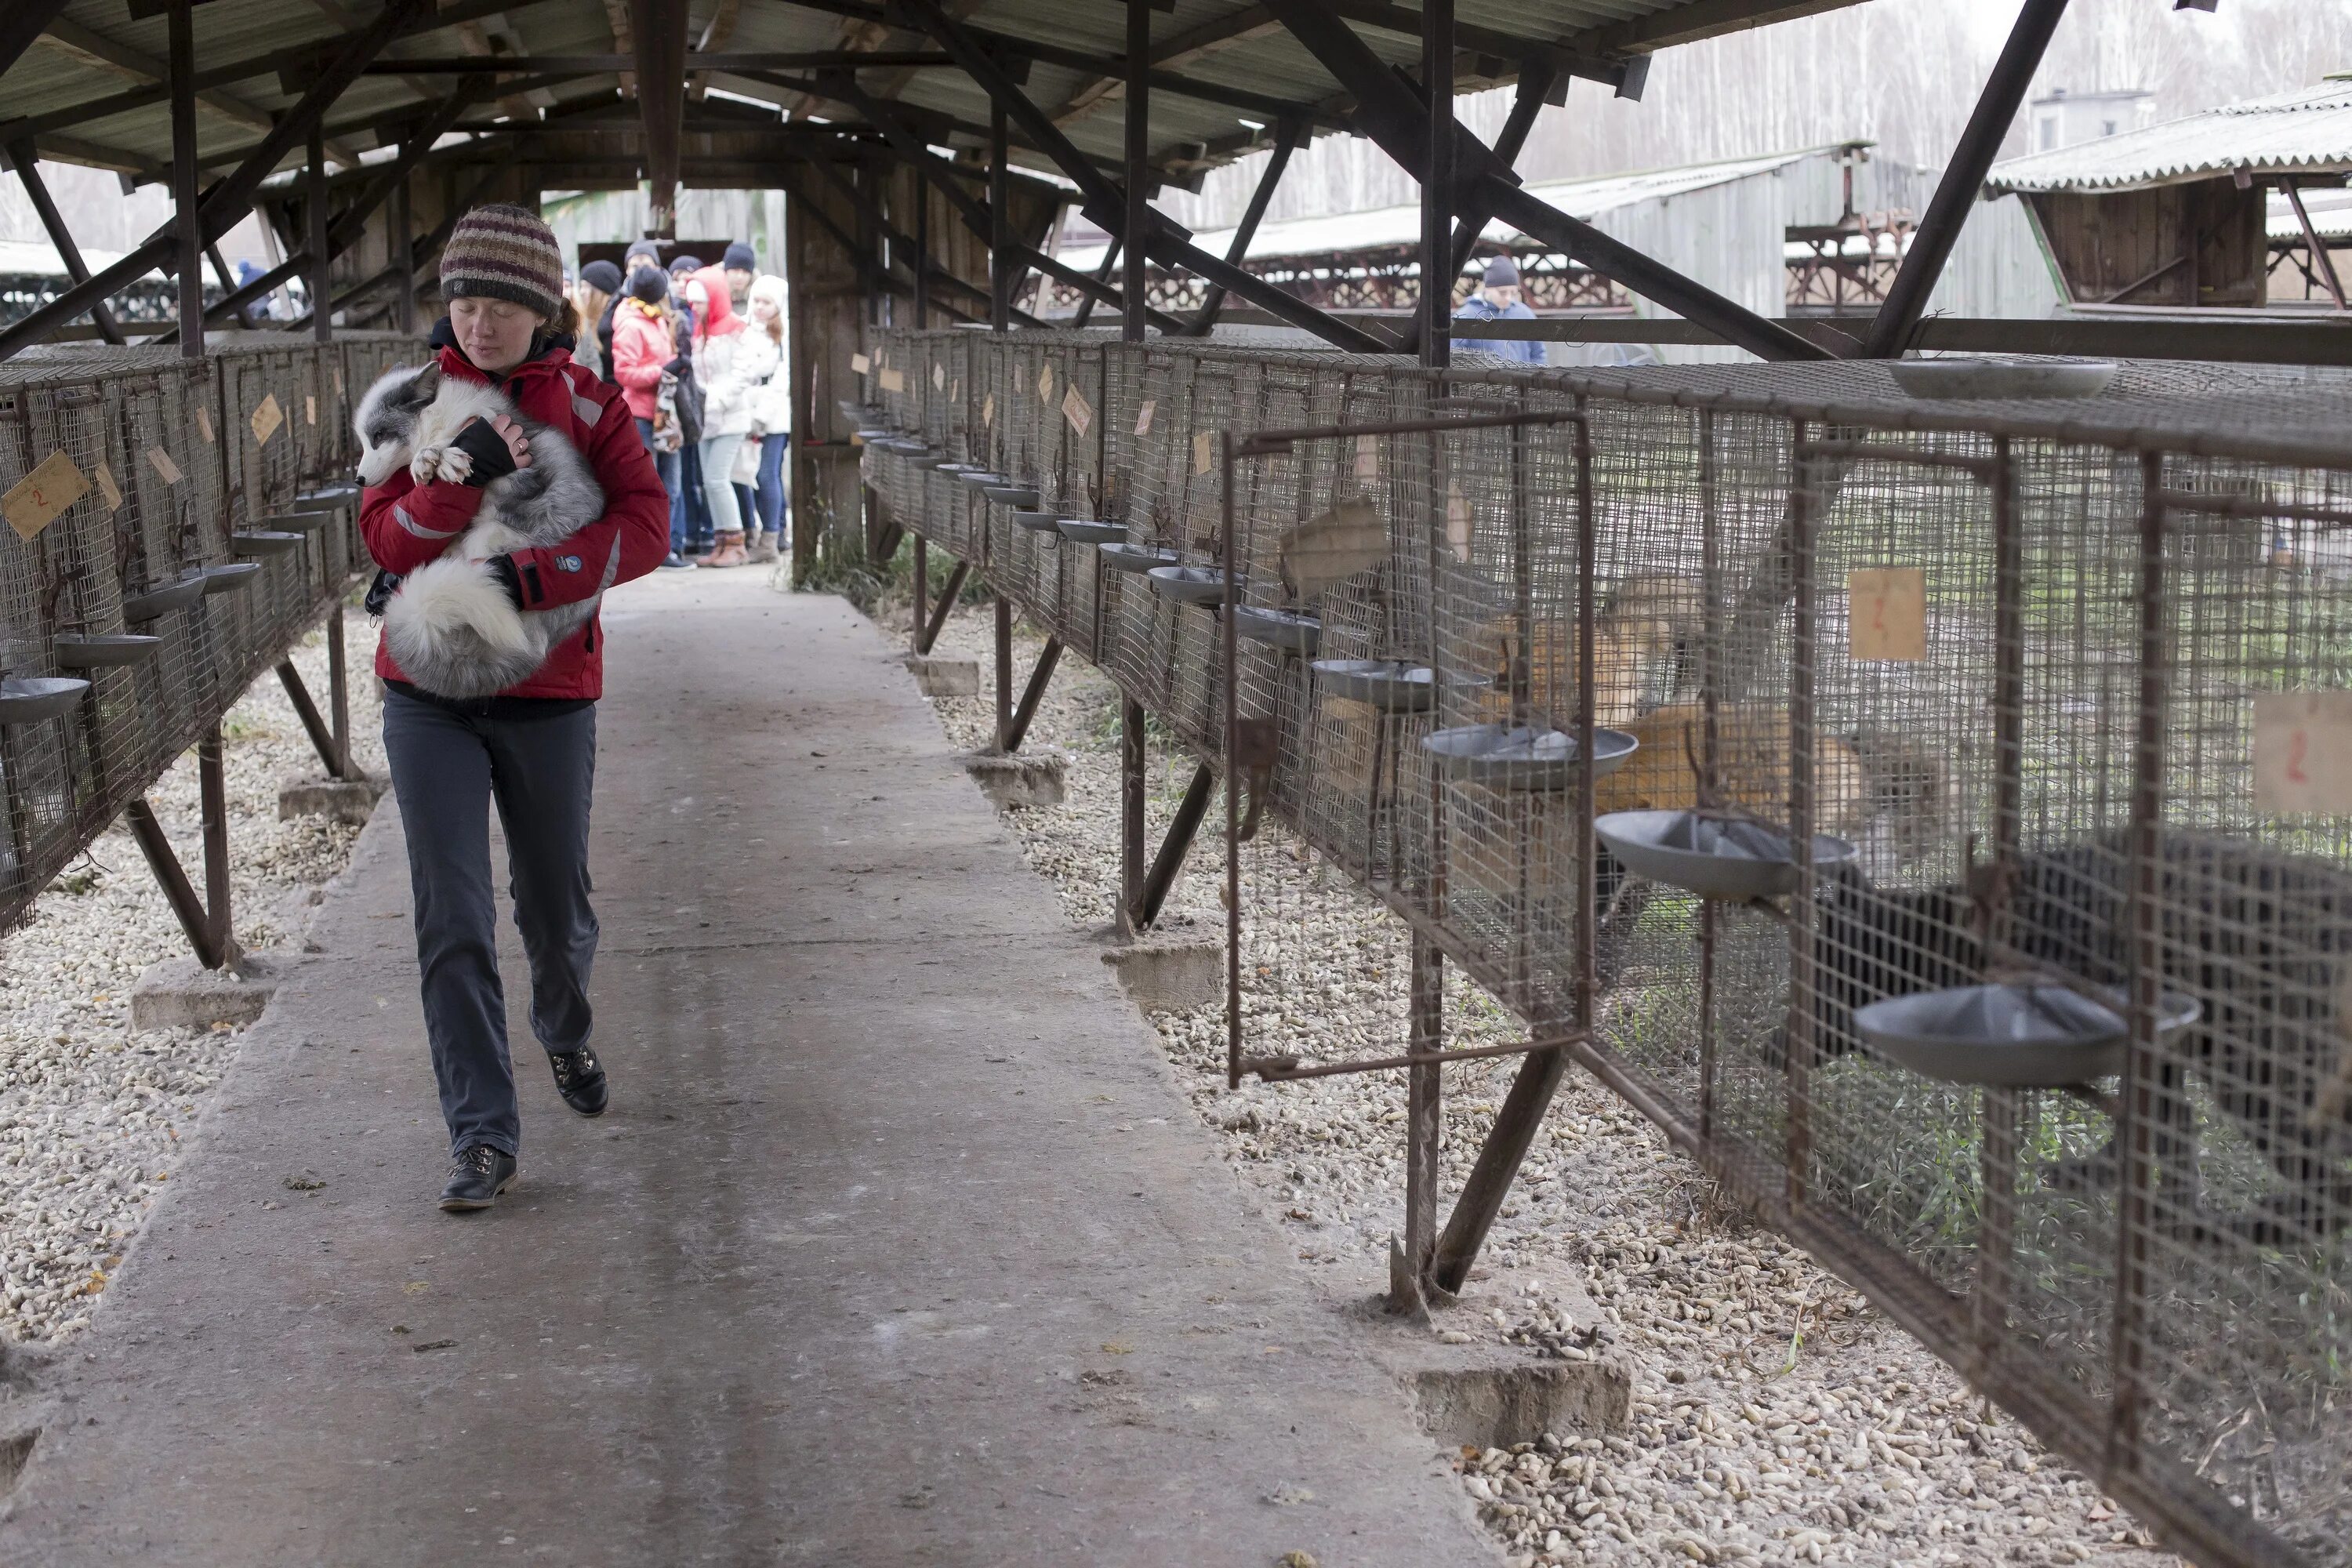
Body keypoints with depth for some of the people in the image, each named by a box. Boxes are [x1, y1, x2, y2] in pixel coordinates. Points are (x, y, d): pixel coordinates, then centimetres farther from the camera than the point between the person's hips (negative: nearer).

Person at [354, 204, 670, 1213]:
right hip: (428, 696, 0)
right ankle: (482, 1136, -1)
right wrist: (459, 476, -26)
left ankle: (565, 1035, 46)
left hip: (548, 698, 0)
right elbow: (384, 538, -8)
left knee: (557, 912, 13)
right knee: (452, 920, -7)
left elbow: (644, 525, -13)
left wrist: (527, 574, -25)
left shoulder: (586, 406, -1)